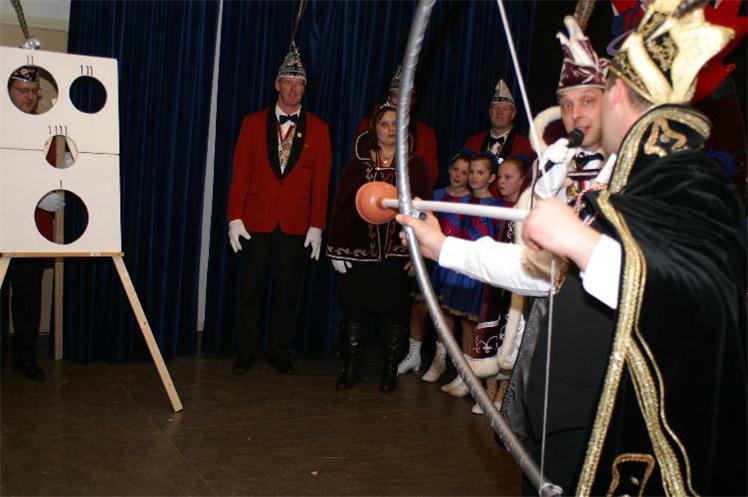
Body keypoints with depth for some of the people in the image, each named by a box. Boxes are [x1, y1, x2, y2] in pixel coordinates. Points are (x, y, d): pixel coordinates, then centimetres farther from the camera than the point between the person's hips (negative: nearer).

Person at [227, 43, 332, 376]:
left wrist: (317, 225, -4)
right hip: (257, 220, 0)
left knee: (287, 290, 7)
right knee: (251, 288, 5)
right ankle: (245, 353, 18)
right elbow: (240, 173, 2)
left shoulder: (317, 128, 5)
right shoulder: (253, 122, 5)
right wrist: (234, 217, -5)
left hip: (296, 224, 0)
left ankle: (279, 352, 21)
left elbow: (321, 180, 2)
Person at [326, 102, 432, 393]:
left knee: (394, 312, 6)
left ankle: (390, 369, 19)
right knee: (354, 309, 5)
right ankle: (352, 367, 19)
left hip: (398, 252, 0)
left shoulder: (414, 166, 3)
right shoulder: (358, 163, 4)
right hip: (359, 251, 1)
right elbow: (341, 205, 3)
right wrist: (337, 250, -2)